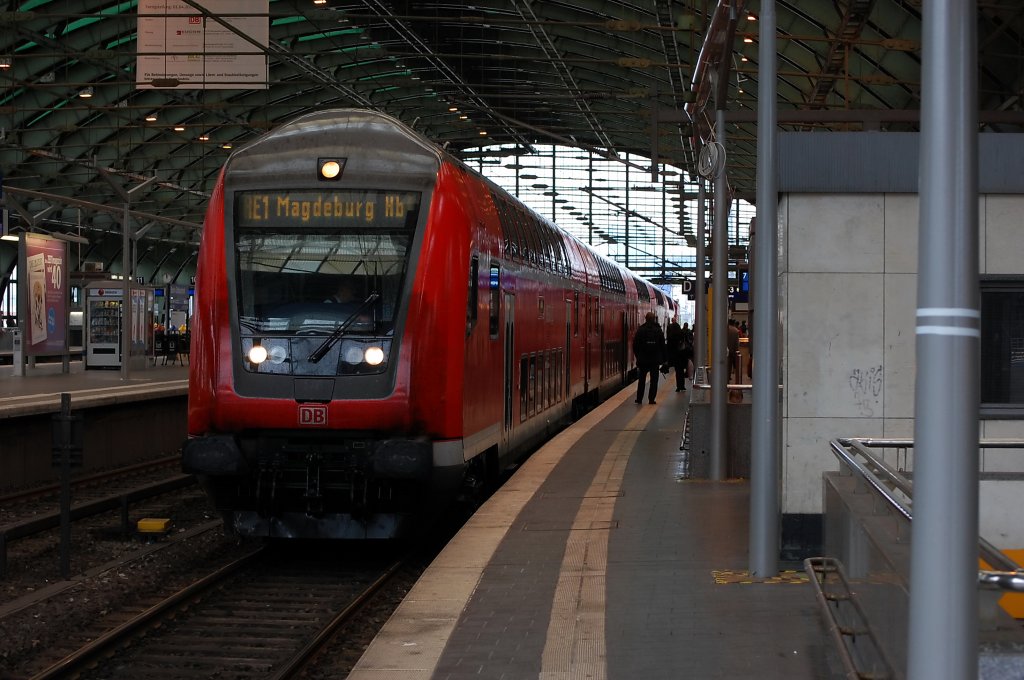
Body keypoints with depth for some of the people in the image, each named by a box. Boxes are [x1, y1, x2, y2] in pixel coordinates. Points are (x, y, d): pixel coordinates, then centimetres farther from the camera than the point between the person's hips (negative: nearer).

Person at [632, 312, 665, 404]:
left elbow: (635, 345, 0)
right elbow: (663, 345, 1)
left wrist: (638, 356, 10)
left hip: (643, 359, 0)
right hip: (655, 360, 0)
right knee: (654, 379, 4)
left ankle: (639, 399, 10)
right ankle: (651, 399, -1)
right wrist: (663, 358, 7)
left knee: (641, 379, 10)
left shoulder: (640, 330, -4)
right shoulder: (658, 331, -2)